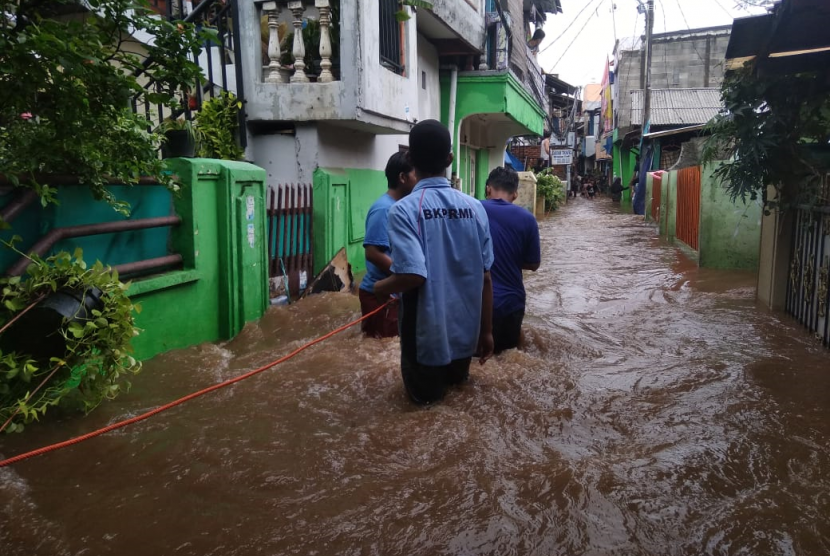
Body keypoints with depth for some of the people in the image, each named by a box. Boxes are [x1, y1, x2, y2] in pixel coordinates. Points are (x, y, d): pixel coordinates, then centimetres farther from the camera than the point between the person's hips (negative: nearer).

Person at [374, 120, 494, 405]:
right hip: (466, 331, 5)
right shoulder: (474, 207, -4)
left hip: (427, 334, -4)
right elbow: (485, 277, -2)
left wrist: (381, 288, -5)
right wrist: (486, 331, 8)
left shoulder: (404, 209, -17)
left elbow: (413, 275, -27)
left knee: (427, 396, 19)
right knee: (456, 385, 30)